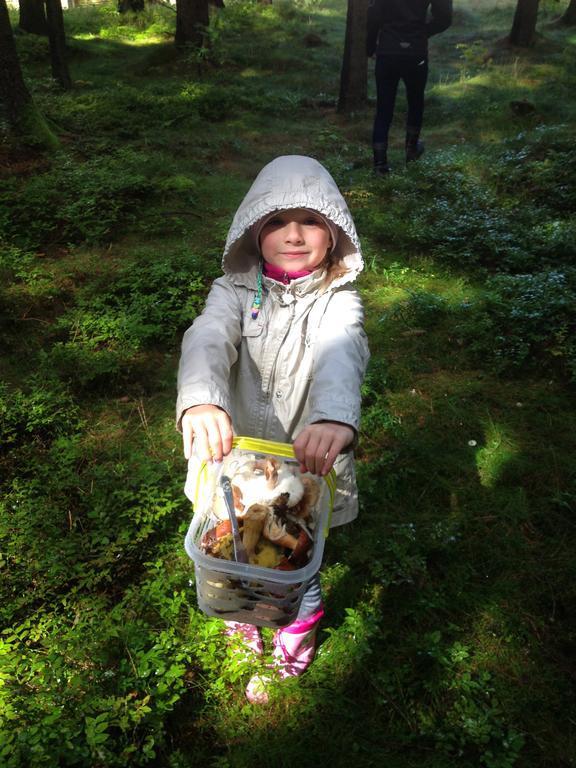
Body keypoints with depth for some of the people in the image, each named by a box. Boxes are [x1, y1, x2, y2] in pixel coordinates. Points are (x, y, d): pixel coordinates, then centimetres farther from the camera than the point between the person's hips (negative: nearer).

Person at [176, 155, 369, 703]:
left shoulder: (338, 302, -13)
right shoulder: (234, 291, -8)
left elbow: (341, 356, -35)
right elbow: (208, 339, -29)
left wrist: (335, 417, -57)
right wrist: (201, 400, -52)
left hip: (308, 462, -2)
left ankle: (300, 625, 52)